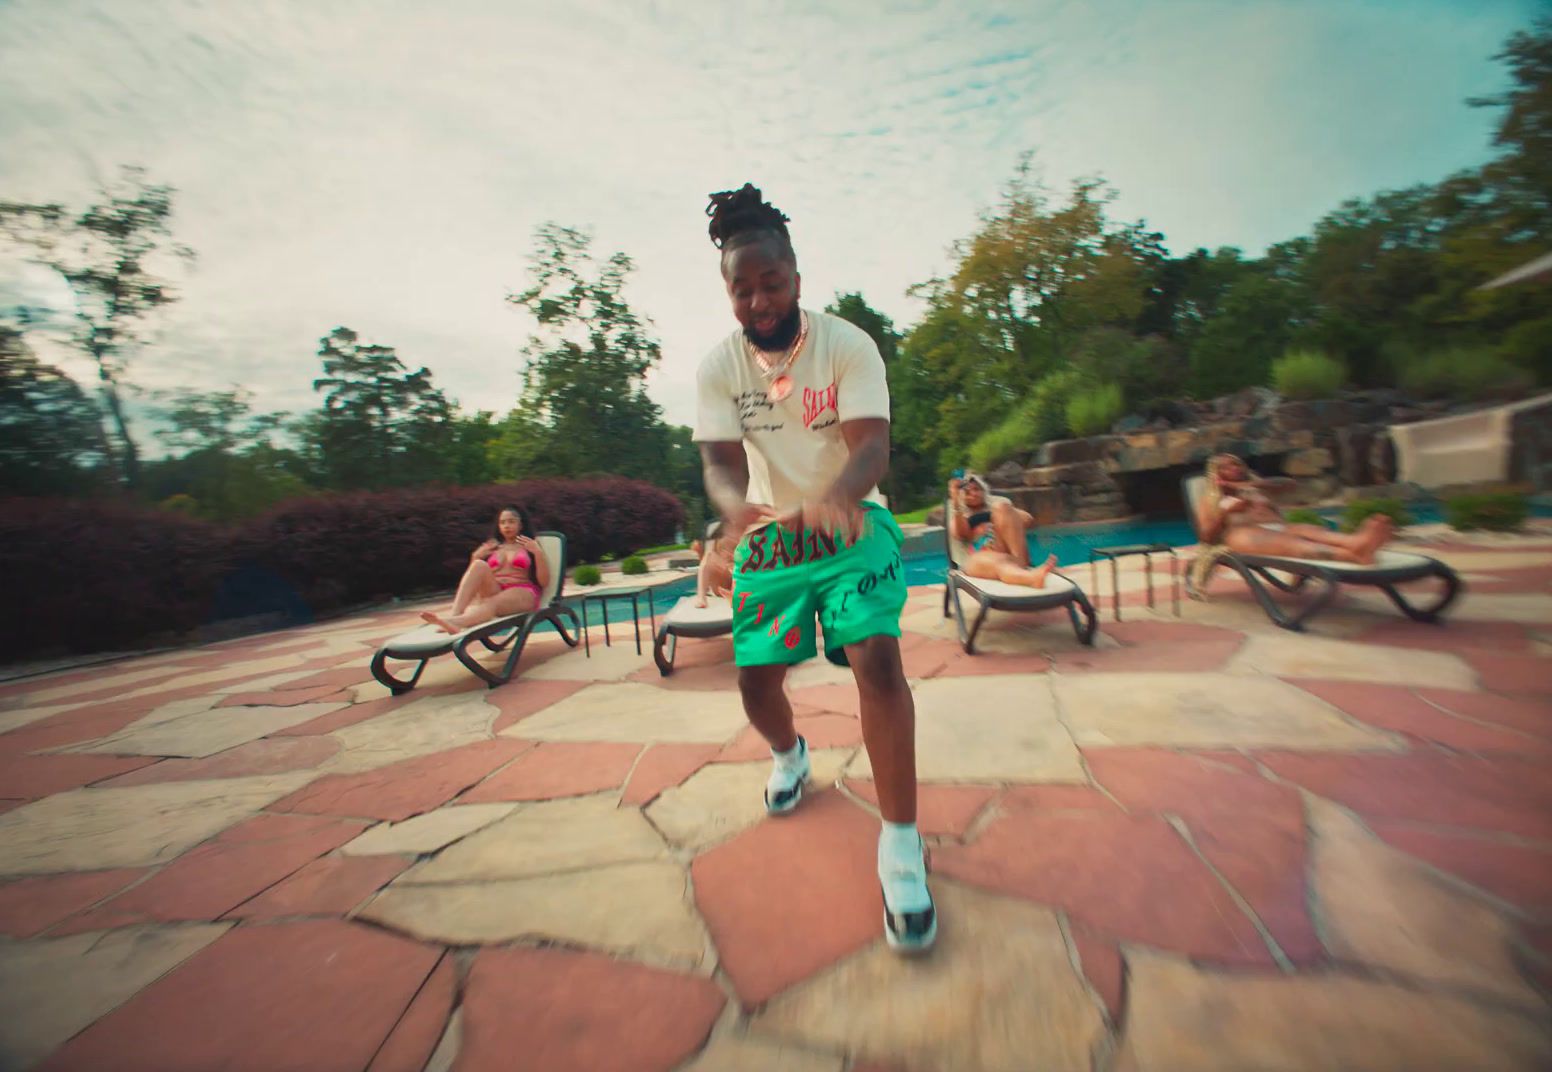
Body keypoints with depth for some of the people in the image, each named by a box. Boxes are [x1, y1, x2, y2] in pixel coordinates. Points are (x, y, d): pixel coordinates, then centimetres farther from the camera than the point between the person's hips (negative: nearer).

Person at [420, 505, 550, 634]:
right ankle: (454, 614, -45)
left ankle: (457, 622, -67)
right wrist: (476, 557, 4)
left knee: (492, 603, -37)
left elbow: (544, 582, 3)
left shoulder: (530, 546, 15)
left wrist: (538, 552, -9)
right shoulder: (492, 547, 25)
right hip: (492, 591, 3)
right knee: (479, 565, -26)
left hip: (522, 593, -3)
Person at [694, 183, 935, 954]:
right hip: (769, 533, 3)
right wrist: (736, 506, -38)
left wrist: (838, 498, -44)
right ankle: (788, 755, 39)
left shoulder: (848, 344, -11)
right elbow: (720, 459, -13)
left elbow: (872, 444, -21)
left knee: (877, 658, -22)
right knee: (754, 679, 2)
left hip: (852, 523, -2)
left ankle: (901, 845, -4)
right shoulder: (718, 366, -5)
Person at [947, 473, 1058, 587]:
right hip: (980, 557, -2)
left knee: (1002, 507, -18)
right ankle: (1032, 577, -70)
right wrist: (956, 505, -10)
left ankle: (1022, 565, -33)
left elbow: (1029, 520, 14)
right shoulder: (958, 517, 24)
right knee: (998, 561, -37)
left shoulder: (997, 509, 29)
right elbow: (961, 535, -1)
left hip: (1008, 551, 2)